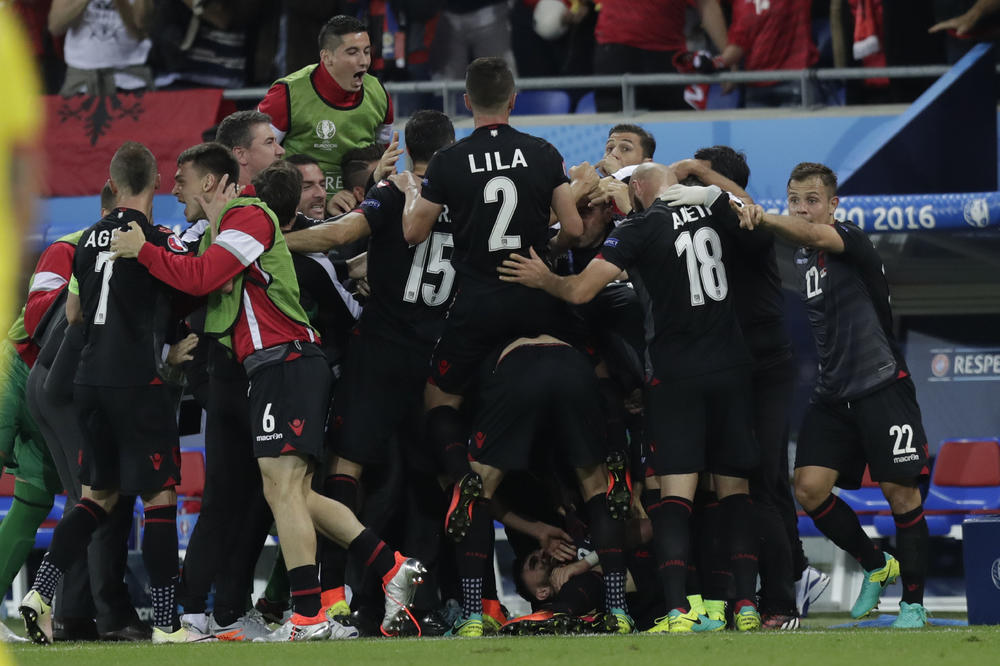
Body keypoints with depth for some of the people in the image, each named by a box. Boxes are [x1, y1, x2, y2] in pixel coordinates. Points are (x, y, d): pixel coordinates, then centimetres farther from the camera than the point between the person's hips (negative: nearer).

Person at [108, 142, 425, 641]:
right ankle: (392, 568, 6)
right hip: (277, 370, 10)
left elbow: (199, 277, -17)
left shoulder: (248, 216, -7)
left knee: (282, 487, -14)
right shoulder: (223, 230, 25)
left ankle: (308, 618, -17)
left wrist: (142, 250, -7)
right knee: (296, 496, 7)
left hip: (285, 363, -10)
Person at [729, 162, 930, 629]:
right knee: (810, 489, -6)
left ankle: (913, 602, 7)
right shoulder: (801, 257, 11)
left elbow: (815, 236, -34)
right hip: (833, 393, 7)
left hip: (881, 384, -7)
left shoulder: (850, 238, -11)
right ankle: (876, 566, 16)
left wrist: (764, 219, -52)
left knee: (900, 491, -4)